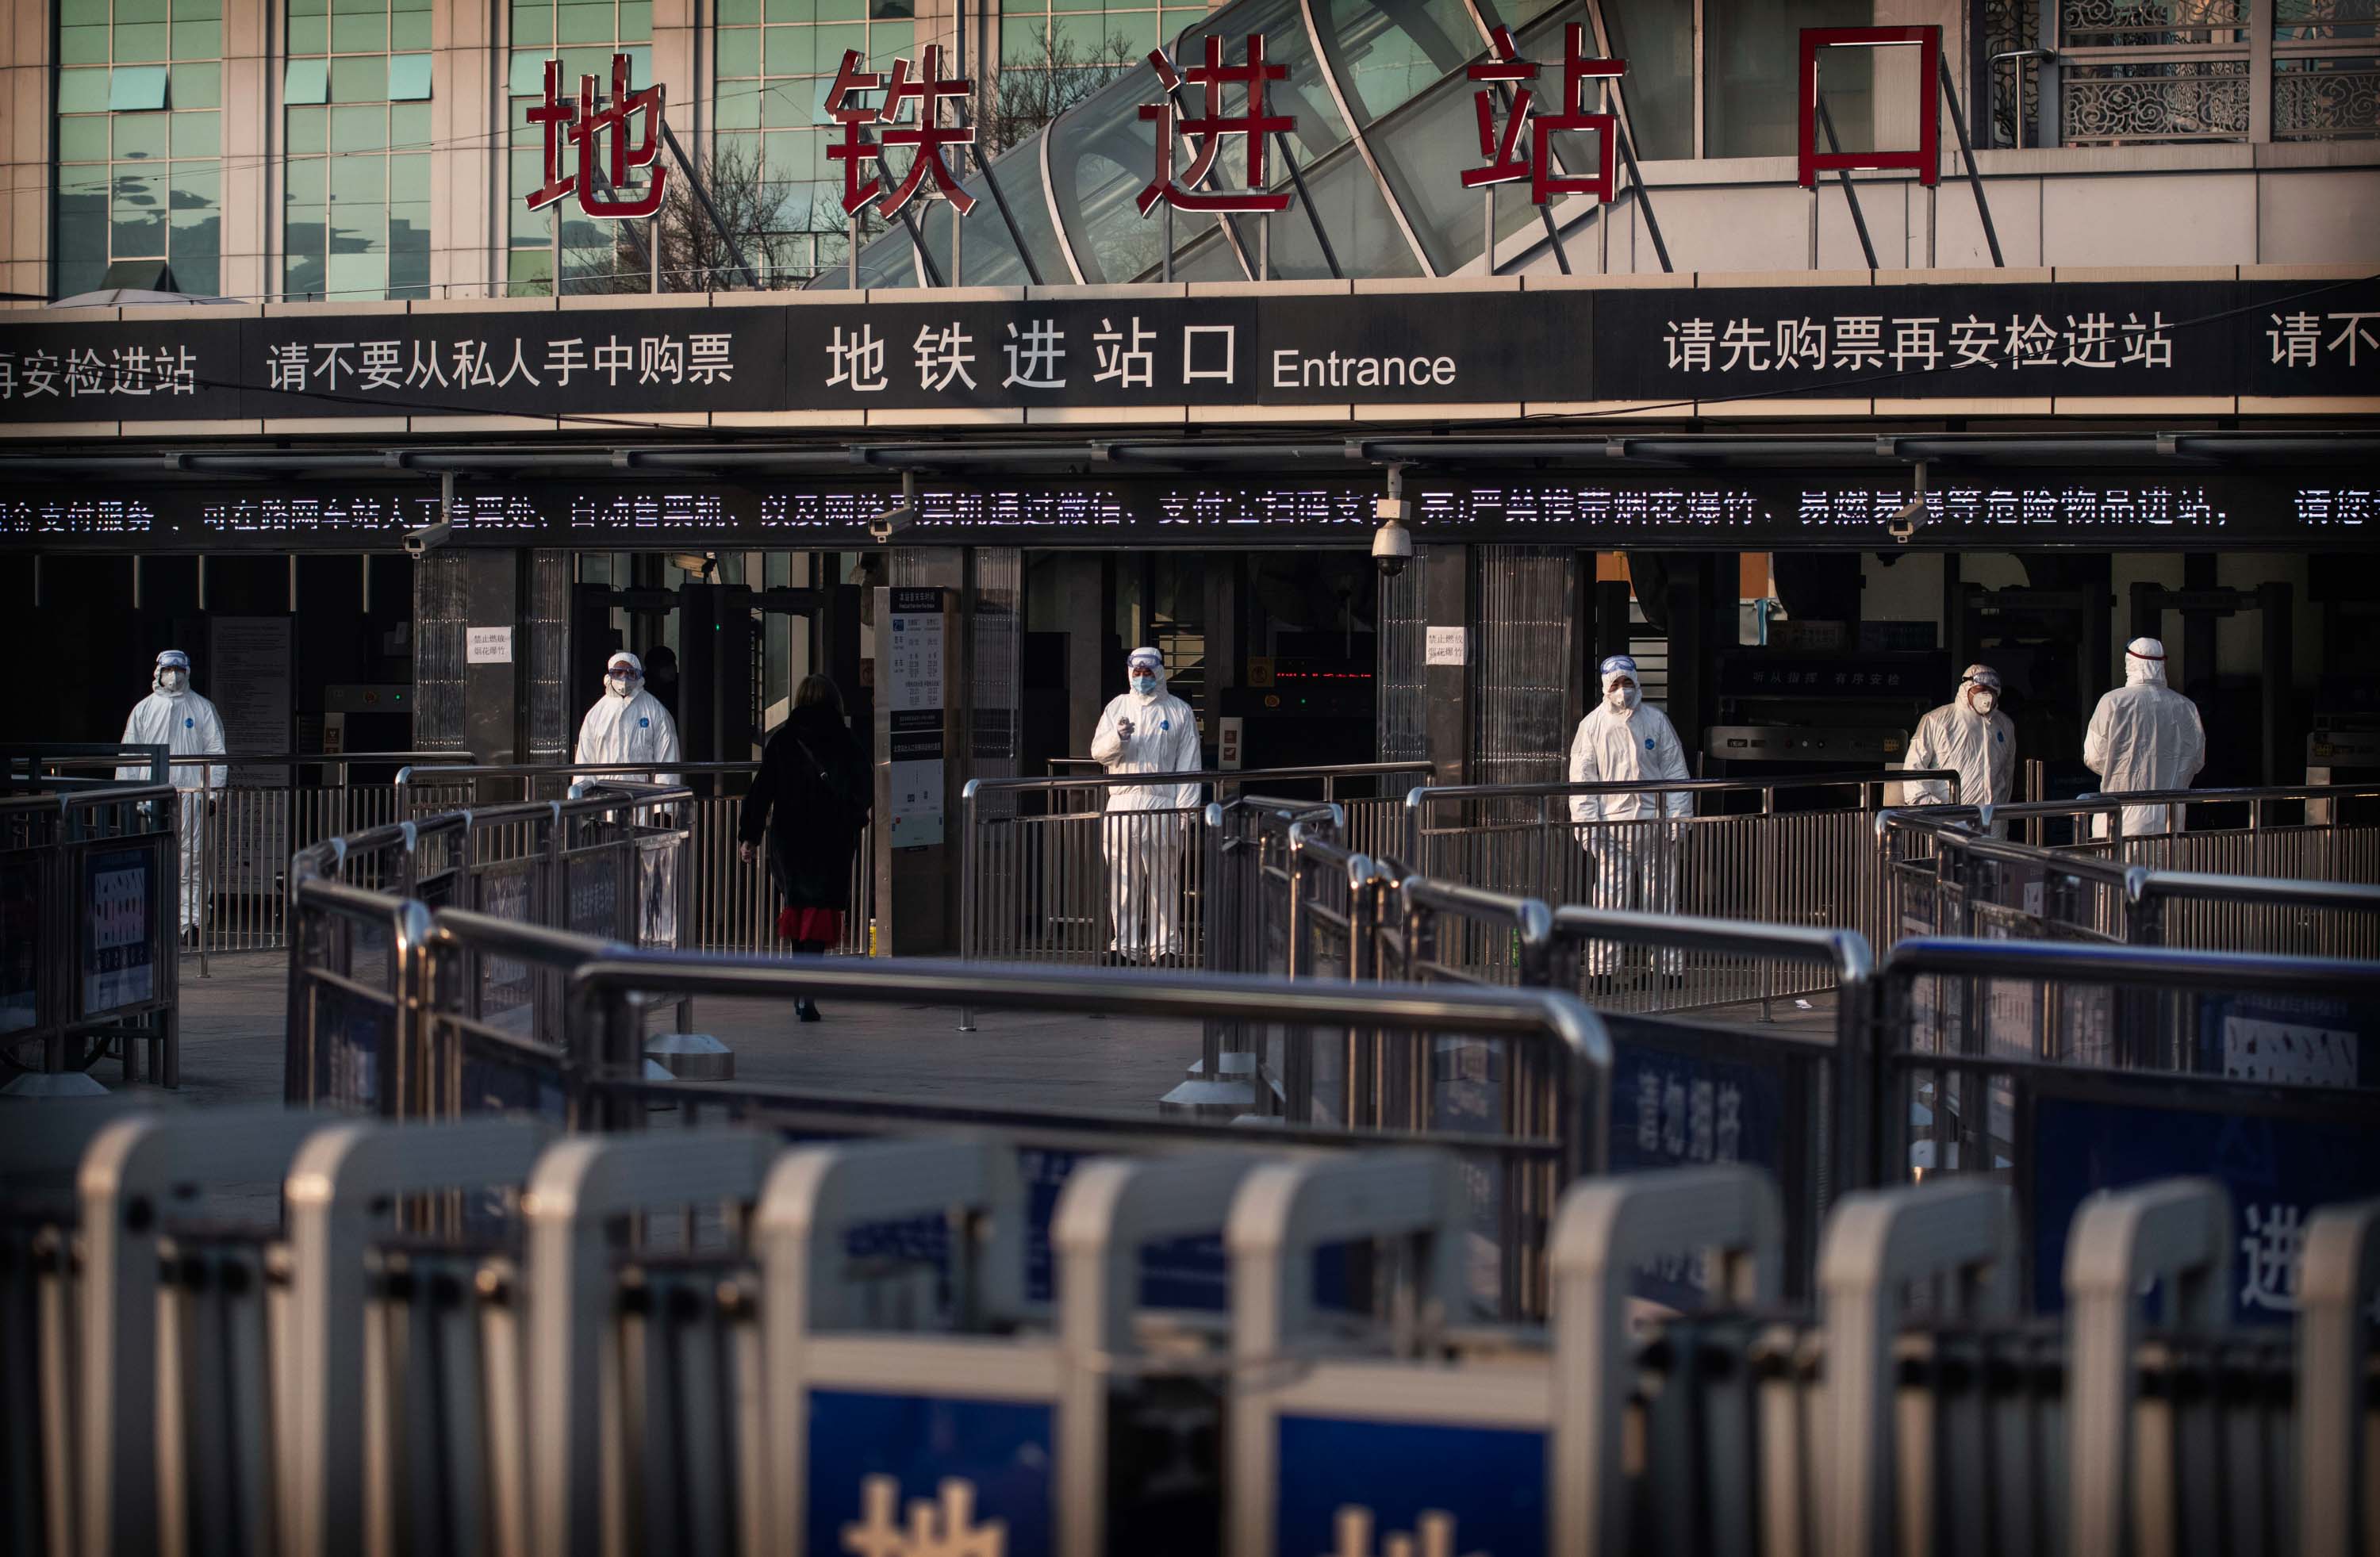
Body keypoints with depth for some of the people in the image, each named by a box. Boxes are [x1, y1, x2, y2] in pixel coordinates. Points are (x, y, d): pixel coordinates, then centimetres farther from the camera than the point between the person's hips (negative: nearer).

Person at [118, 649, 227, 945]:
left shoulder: (202, 708, 8)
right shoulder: (144, 709, 13)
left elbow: (216, 752, 7)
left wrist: (212, 792, -1)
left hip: (190, 795, -2)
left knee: (190, 860, -5)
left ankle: (190, 923, -4)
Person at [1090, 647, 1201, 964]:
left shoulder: (1179, 712, 8)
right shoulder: (1117, 706, 16)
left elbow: (1188, 765, 4)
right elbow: (1097, 751, 9)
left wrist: (1185, 810, -5)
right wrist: (1117, 738, -13)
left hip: (1162, 806, -2)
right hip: (1122, 804, 2)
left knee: (1163, 878, -3)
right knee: (1123, 878, 1)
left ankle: (1164, 945, 1)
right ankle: (1126, 944, 5)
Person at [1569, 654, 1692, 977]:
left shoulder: (1656, 721, 7)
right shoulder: (1592, 725, 3)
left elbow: (1675, 772, 9)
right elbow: (1582, 778, 2)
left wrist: (1677, 818, 1)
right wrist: (1587, 825, -5)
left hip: (1654, 823, 1)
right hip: (1611, 824, -1)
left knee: (1662, 898, 4)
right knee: (1609, 898, -3)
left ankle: (1668, 967, 9)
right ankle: (1601, 969, 2)